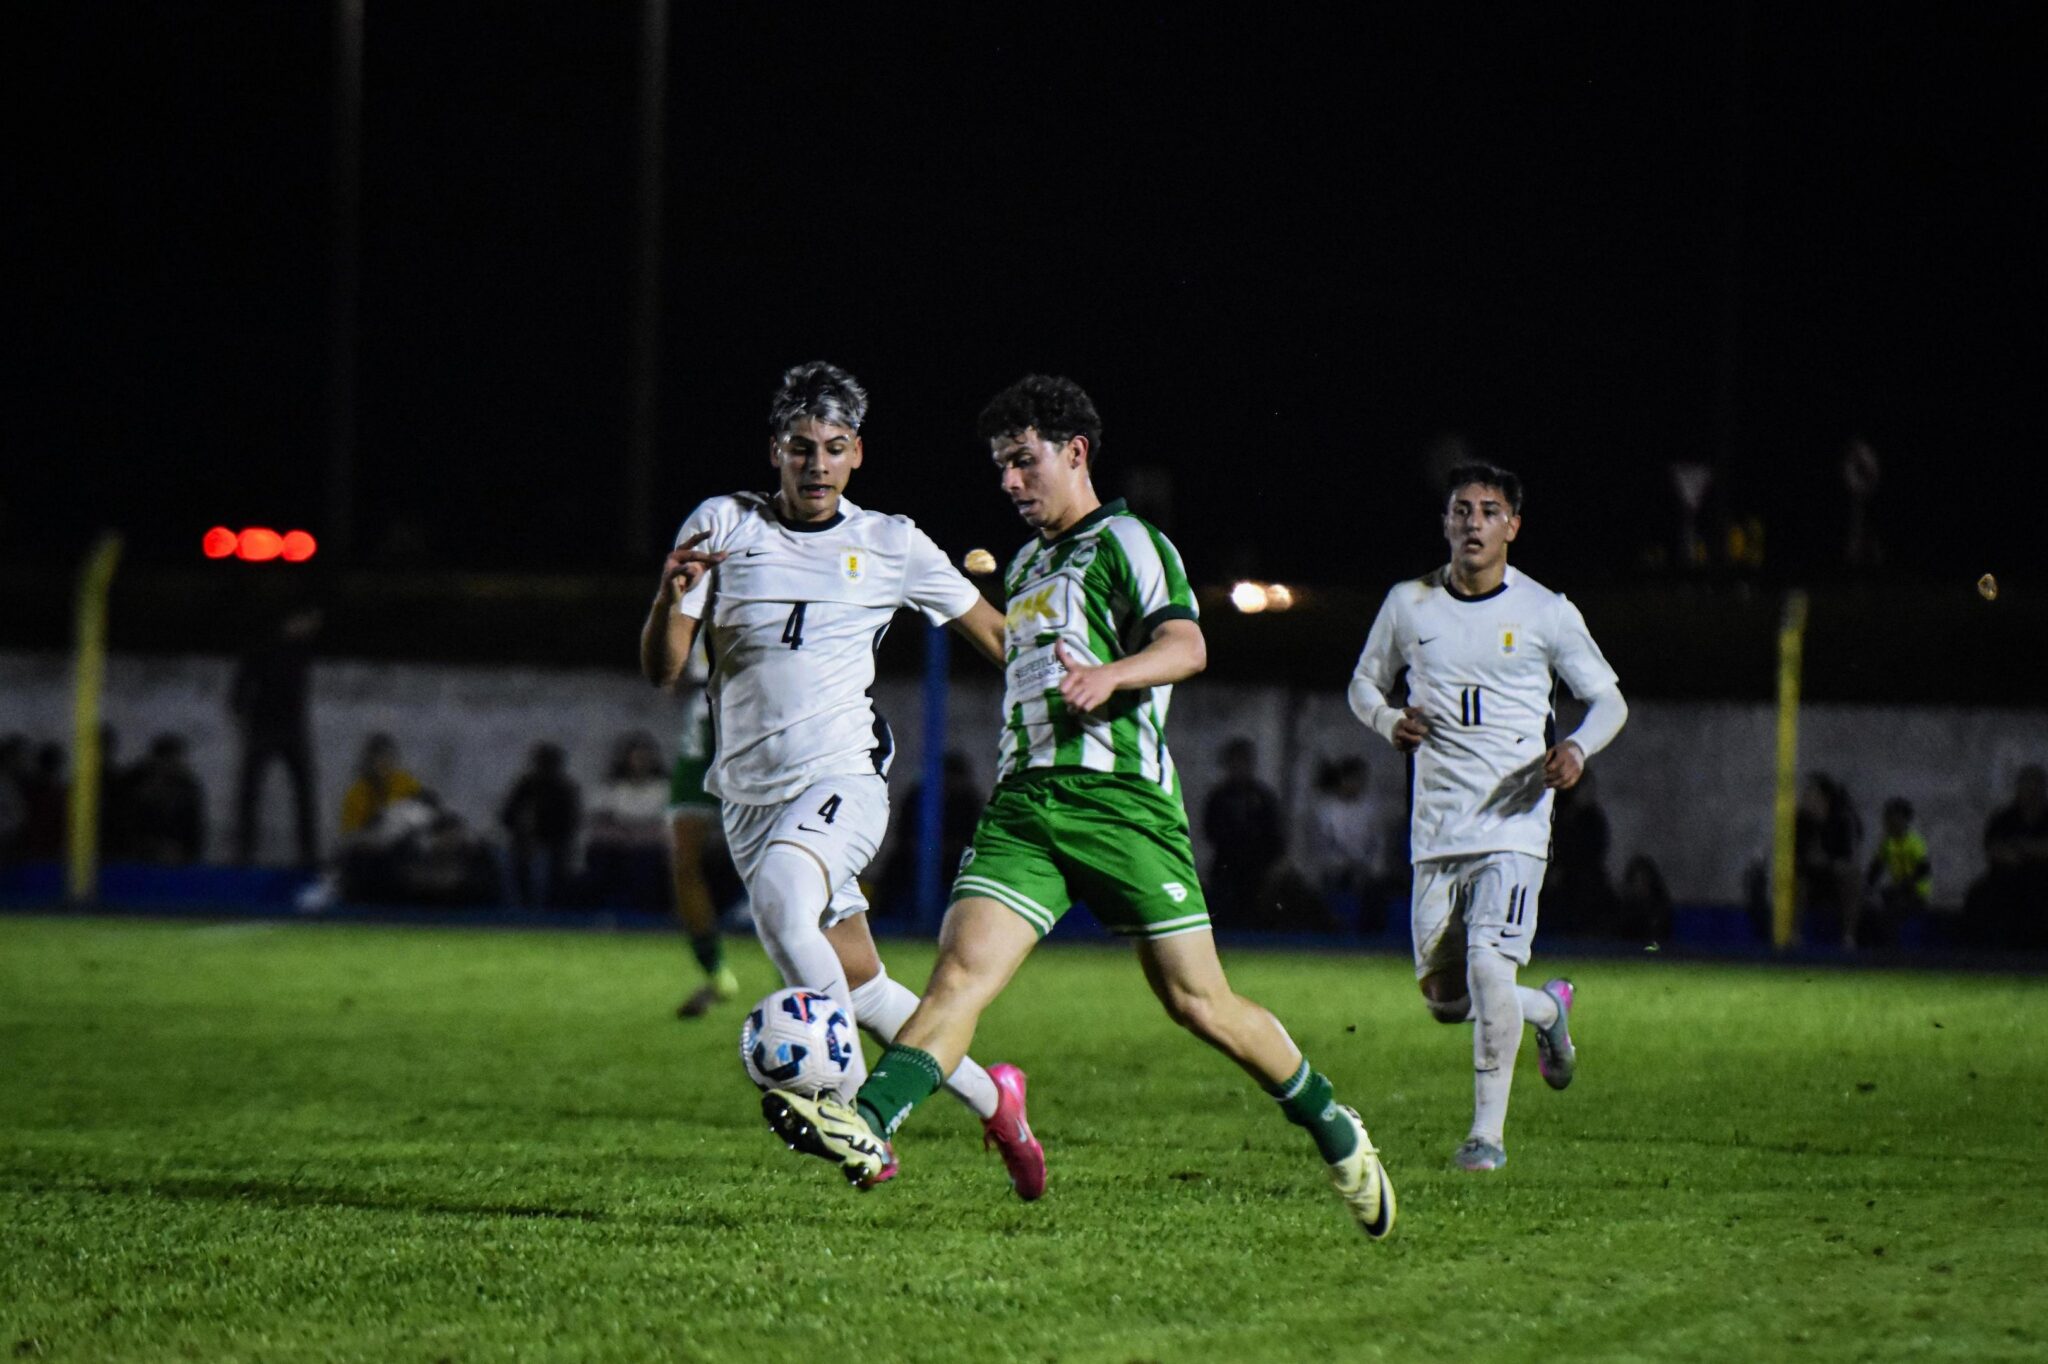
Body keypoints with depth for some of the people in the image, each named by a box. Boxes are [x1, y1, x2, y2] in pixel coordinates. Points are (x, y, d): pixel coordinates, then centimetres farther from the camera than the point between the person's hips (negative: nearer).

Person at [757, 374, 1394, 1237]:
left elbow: (1185, 647, -15)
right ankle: (863, 1127, -35)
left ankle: (1334, 1131, 15)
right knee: (961, 972, -15)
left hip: (1121, 799, -6)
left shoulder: (1126, 543, 1)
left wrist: (1110, 675, -34)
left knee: (1198, 1003, -4)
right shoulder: (1026, 564, 26)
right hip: (1023, 804, 6)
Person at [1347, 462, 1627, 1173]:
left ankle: (1488, 1133, -7)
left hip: (1514, 825, -3)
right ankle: (1547, 1009, 35)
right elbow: (1364, 682, 19)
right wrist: (1388, 721, -4)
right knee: (1444, 999, 3)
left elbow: (1609, 700, 8)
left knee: (1489, 968, -20)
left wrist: (1577, 747, -12)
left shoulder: (1546, 612, 0)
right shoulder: (1408, 605, 5)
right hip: (1436, 832, 3)